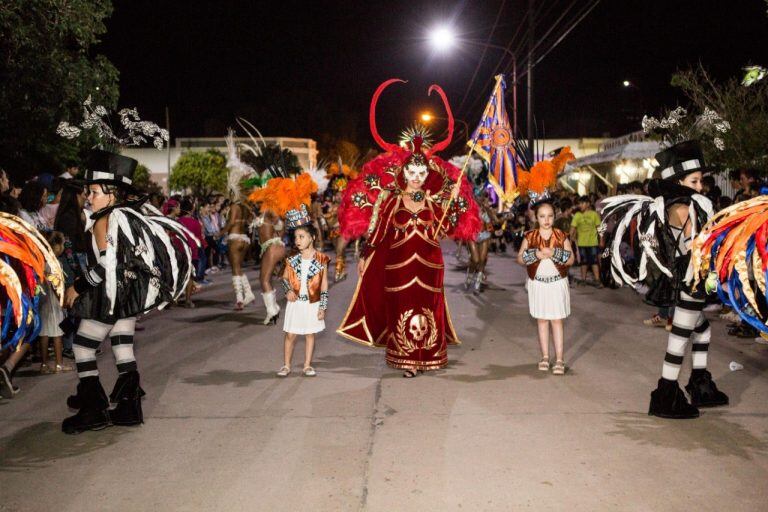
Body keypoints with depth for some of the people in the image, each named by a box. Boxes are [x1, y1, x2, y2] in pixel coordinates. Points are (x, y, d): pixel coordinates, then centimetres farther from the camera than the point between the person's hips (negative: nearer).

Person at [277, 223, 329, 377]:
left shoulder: (321, 260, -7)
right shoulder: (292, 260, -1)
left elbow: (324, 285, -4)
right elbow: (285, 278, 12)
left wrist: (323, 307, -6)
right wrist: (288, 290, -9)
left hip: (313, 303, -1)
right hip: (295, 303, 1)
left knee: (310, 335, 9)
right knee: (290, 335, 4)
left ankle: (307, 366, 19)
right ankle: (286, 366, 15)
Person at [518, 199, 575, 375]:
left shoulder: (562, 236, -2)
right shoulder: (530, 236, -1)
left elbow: (571, 259, -3)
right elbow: (520, 259, -2)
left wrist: (554, 253, -20)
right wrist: (536, 254, -19)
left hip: (557, 283, -1)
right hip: (538, 283, 1)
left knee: (557, 321, -1)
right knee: (542, 321, 9)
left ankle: (559, 359, 1)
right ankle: (545, 357, 18)